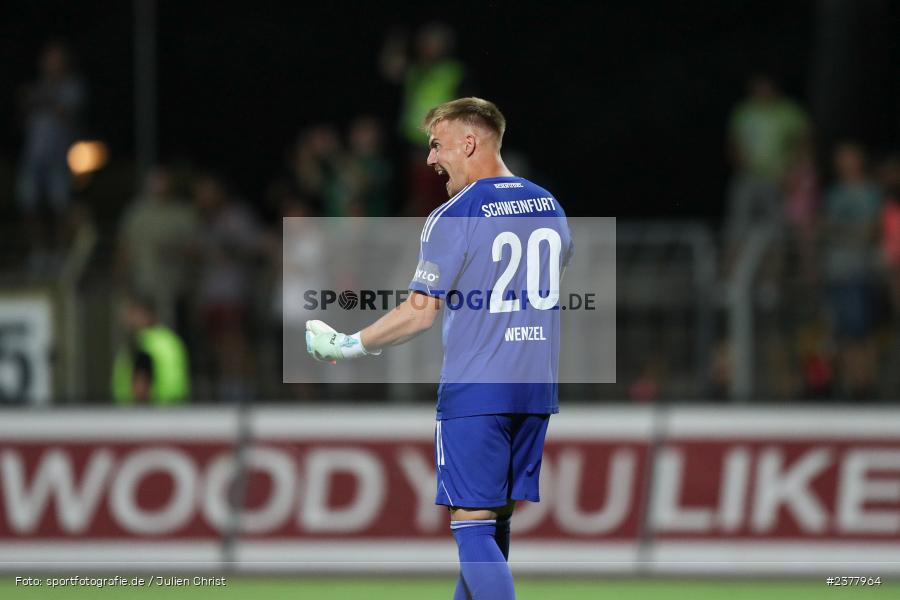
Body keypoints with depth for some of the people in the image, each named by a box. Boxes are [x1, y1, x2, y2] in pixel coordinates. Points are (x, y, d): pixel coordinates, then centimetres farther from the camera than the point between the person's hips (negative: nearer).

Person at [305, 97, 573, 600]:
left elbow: (420, 313, -13)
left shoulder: (454, 218, -11)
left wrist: (347, 346, -3)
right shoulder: (550, 206, 10)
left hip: (475, 392, -7)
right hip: (536, 389, 7)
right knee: (496, 521, 14)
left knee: (473, 524, -5)